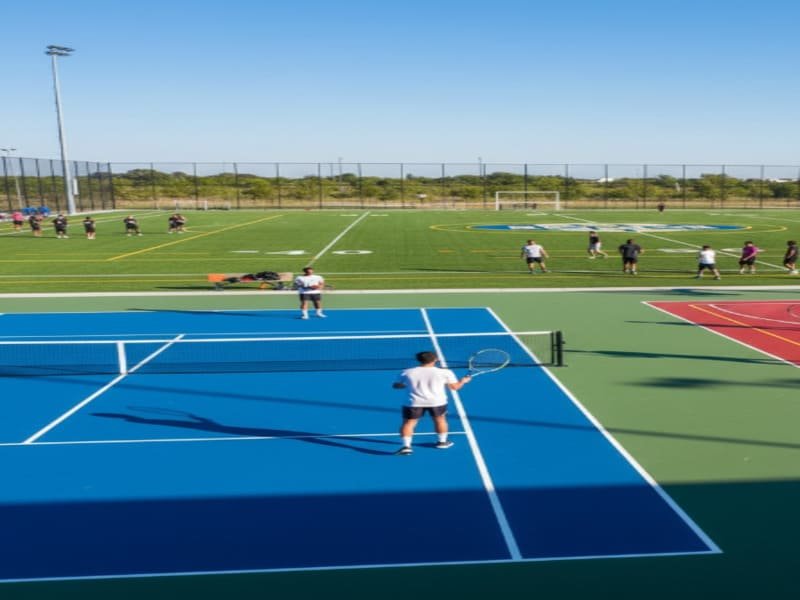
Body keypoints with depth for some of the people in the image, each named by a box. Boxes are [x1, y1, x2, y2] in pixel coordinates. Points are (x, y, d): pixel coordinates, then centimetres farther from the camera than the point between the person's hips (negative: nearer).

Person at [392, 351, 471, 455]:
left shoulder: (407, 372, 4)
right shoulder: (444, 372, 0)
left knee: (408, 423, 7)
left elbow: (395, 385, 15)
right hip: (437, 401, 1)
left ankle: (406, 446, -8)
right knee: (440, 420, 23)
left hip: (415, 402, -1)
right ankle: (442, 442, 36)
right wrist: (463, 381, 26)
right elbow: (455, 387, 6)